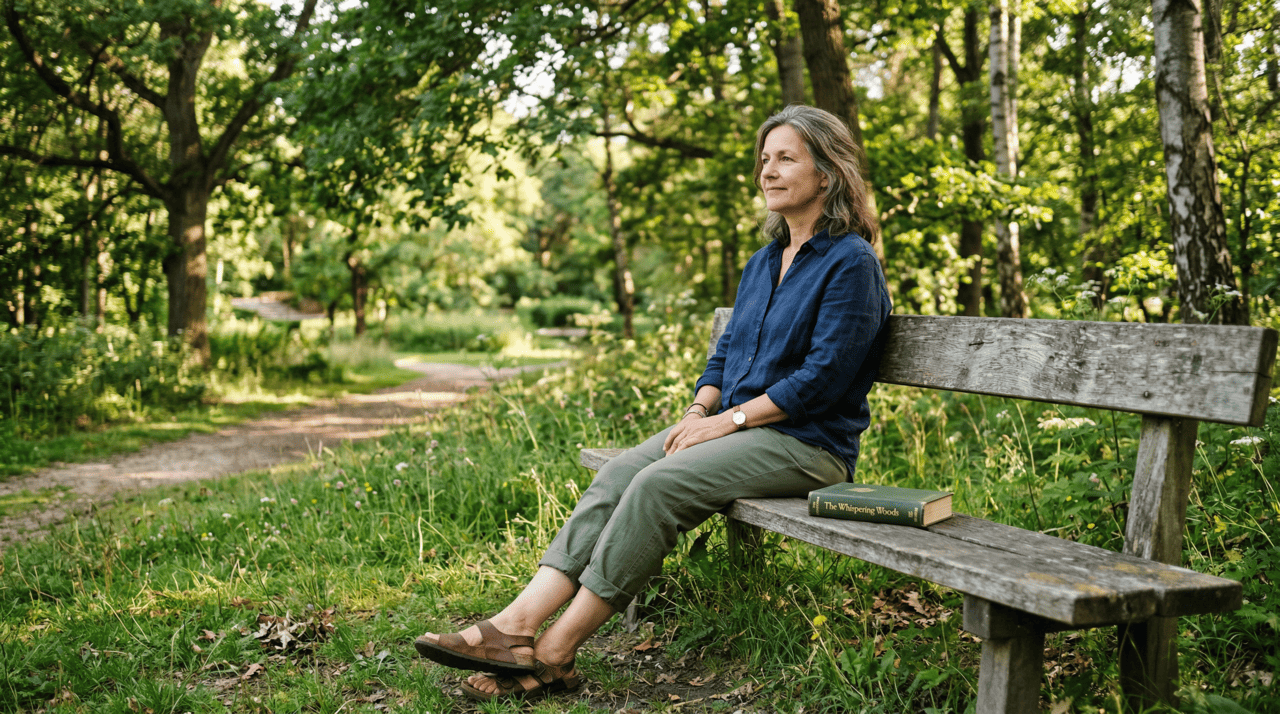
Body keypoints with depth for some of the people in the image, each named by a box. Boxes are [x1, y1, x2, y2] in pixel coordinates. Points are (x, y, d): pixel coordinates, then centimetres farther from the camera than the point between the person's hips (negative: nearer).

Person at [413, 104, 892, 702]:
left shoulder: (850, 264, -8)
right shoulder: (763, 261, 18)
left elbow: (822, 376, -16)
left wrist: (729, 419, -16)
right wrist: (698, 411, 0)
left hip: (804, 442, -8)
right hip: (735, 424, 8)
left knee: (659, 484, -28)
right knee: (617, 475, -16)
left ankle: (552, 655, -24)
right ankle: (517, 624, -24)